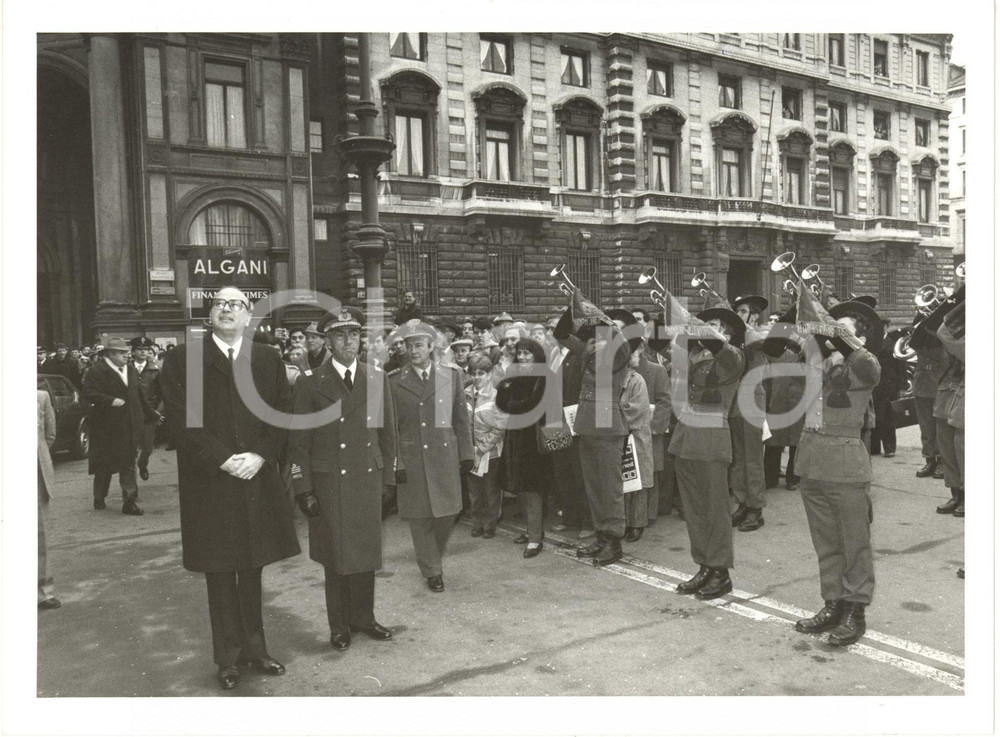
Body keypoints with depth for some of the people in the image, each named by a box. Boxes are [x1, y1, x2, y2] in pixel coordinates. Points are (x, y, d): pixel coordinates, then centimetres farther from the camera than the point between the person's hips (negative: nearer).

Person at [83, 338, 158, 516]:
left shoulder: (131, 370, 13)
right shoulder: (97, 371, -7)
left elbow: (139, 396, 19)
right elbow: (88, 393, -15)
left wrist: (151, 414, 19)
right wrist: (111, 400, -25)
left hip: (130, 426, 5)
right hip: (107, 427, -5)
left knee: (129, 464, 2)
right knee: (104, 464, 8)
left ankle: (130, 502, 3)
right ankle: (99, 498, 27)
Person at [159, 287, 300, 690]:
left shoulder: (268, 359, 8)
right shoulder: (182, 359, -1)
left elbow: (281, 414, 4)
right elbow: (180, 419, -8)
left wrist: (259, 455, -11)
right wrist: (223, 459, -15)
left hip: (258, 479, 3)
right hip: (209, 483, -2)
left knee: (252, 570, 14)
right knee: (220, 574, 8)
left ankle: (254, 649, 27)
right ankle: (229, 657, 21)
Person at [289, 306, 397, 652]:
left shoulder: (377, 378, 6)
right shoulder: (311, 383, -2)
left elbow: (388, 431, 9)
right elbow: (298, 441, -2)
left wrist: (387, 478, 5)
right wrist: (303, 488, -7)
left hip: (368, 479, 3)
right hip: (328, 482, -2)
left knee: (366, 551, 10)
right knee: (335, 556, 6)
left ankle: (363, 617, 27)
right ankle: (339, 625, 21)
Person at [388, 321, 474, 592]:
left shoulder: (451, 375, 5)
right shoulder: (394, 381, 0)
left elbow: (461, 418, 7)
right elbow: (390, 426, 0)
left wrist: (466, 454, 4)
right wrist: (396, 463, -6)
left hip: (445, 455, 2)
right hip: (411, 459, -1)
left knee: (447, 513, 6)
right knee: (419, 518, 4)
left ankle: (435, 558, 33)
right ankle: (432, 572, 20)